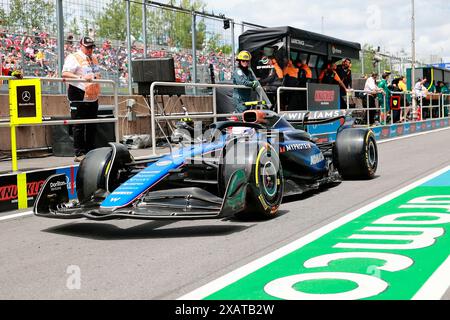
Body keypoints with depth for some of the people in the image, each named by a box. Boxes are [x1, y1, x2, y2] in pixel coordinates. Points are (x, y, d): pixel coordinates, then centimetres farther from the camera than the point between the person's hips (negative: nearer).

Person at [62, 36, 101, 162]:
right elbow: (65, 74, -19)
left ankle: (90, 151, 19)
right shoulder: (73, 58, -6)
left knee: (92, 126, 11)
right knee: (79, 126, -6)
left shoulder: (93, 59, 19)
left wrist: (97, 77, 14)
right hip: (79, 97, -8)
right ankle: (79, 153, -2)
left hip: (93, 98, 8)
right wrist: (81, 77, -31)